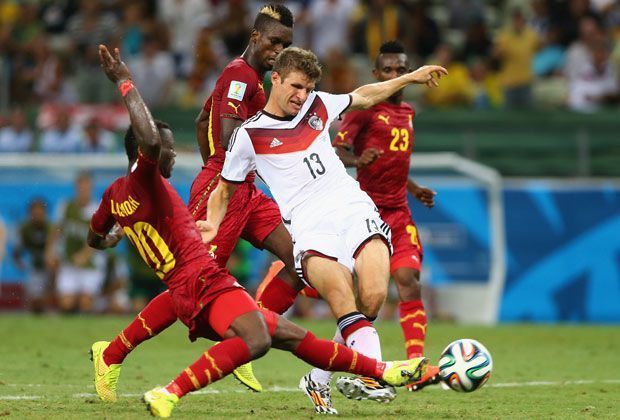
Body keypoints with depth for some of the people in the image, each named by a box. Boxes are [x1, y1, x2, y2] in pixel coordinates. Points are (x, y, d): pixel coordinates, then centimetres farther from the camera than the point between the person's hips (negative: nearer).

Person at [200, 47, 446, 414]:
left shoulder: (318, 106, 18)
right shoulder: (249, 135, 7)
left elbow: (363, 96, 37)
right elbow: (224, 189, 17)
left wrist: (411, 77, 37)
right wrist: (212, 225, -1)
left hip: (355, 209, 3)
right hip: (312, 228, -3)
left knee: (373, 296, -21)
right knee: (343, 298, -32)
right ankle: (372, 373, -40)